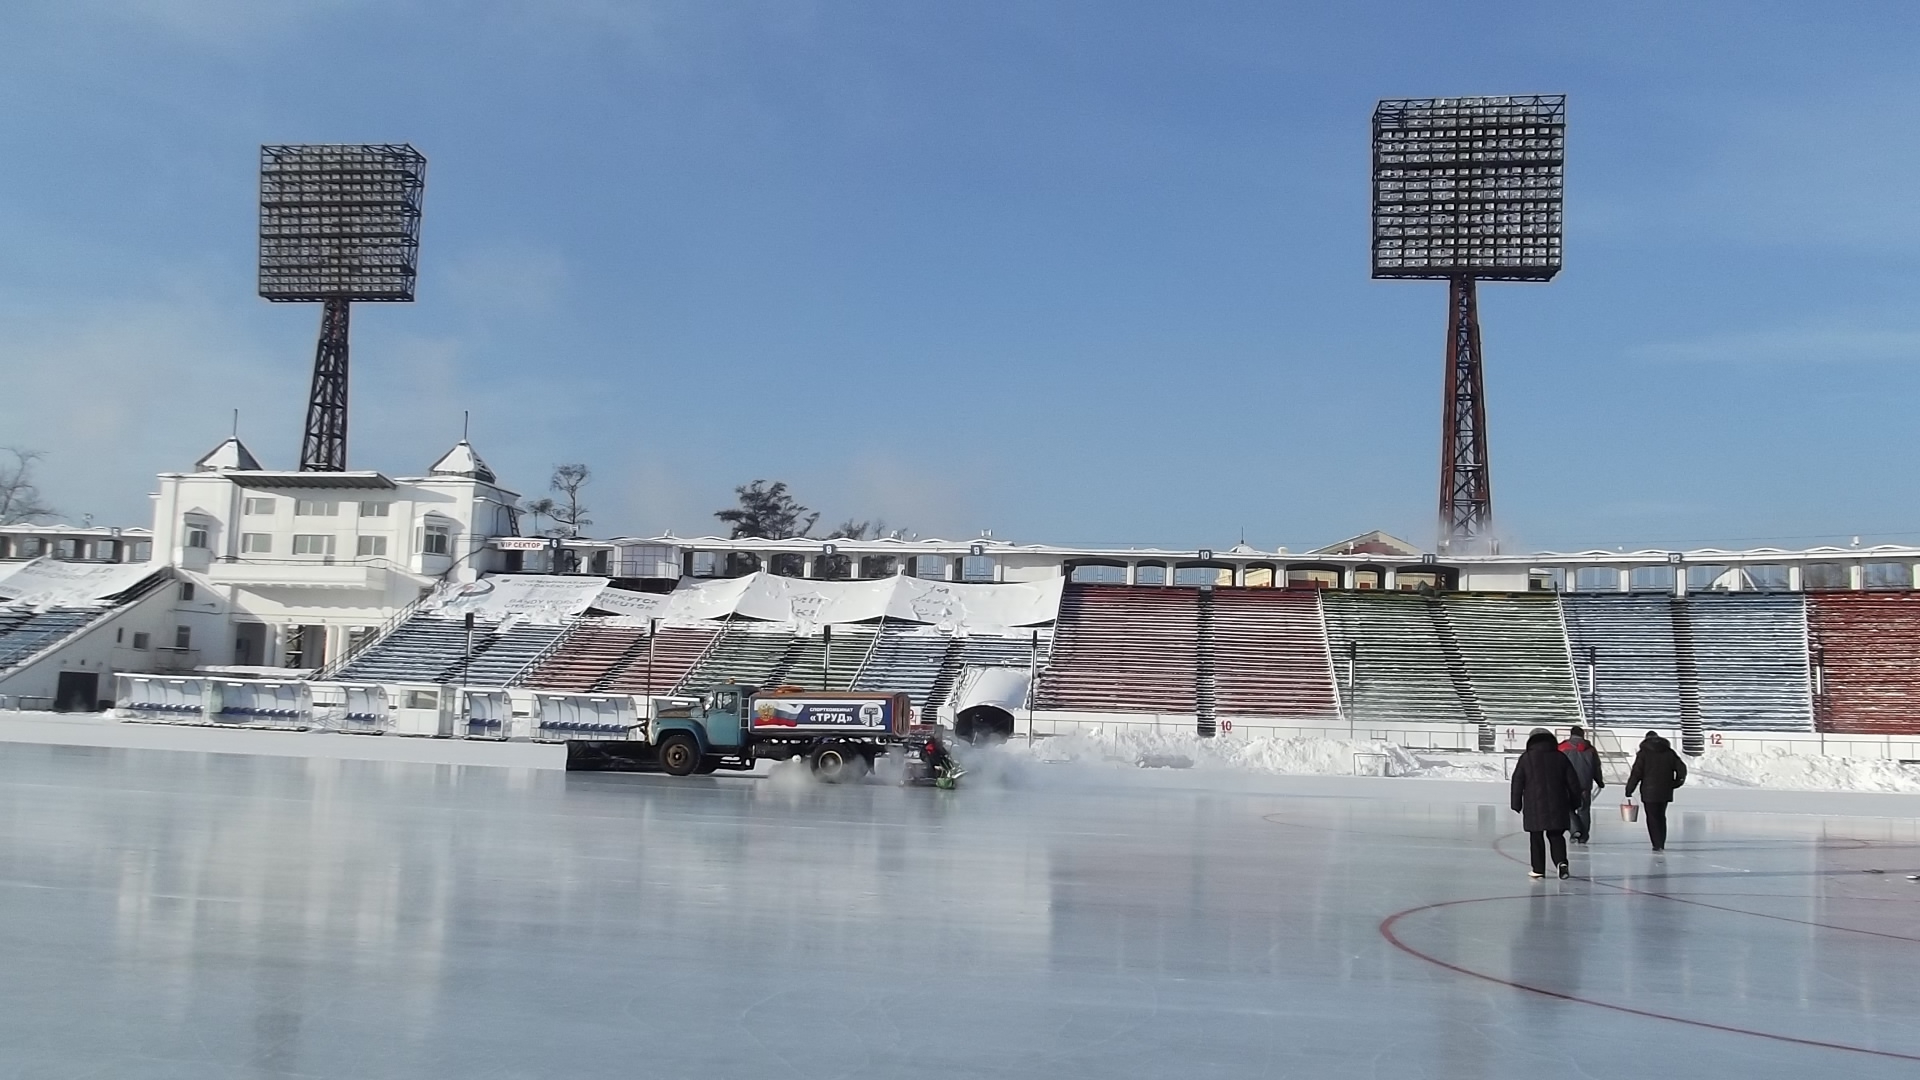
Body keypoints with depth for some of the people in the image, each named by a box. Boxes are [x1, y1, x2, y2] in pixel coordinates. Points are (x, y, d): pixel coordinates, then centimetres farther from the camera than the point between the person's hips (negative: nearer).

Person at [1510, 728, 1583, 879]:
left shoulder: (1526, 758, 0)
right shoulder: (1560, 758, 6)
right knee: (1556, 836, 10)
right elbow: (1573, 783, 8)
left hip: (1534, 806, -2)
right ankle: (1561, 862, -11)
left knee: (1536, 837, 6)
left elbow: (1517, 783, 1)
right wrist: (1573, 804, 18)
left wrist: (1516, 804, 7)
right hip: (1557, 805, 2)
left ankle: (1538, 869, 5)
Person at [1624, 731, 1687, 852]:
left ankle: (1657, 844, -7)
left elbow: (1636, 773, -9)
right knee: (1661, 817, 16)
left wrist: (1629, 790, -4)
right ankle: (1661, 844, 18)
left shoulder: (1644, 753, -6)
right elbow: (1681, 768, 7)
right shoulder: (1669, 752, 7)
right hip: (1665, 792, 4)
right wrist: (1675, 783, 18)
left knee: (1652, 818, 0)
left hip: (1649, 793, -4)